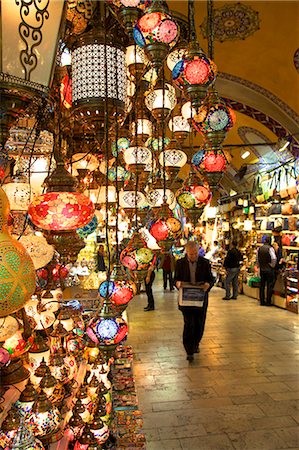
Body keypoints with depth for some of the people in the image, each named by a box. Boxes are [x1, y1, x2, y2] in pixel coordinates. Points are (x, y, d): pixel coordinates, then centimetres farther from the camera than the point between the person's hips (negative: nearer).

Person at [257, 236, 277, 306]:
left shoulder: (259, 248, 3)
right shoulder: (270, 248, -13)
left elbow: (257, 259, 7)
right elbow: (274, 258, -23)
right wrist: (273, 265, -8)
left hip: (262, 269, 5)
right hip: (269, 269, -5)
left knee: (262, 285, 12)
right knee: (269, 286, 4)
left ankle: (262, 301, 16)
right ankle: (268, 302, 6)